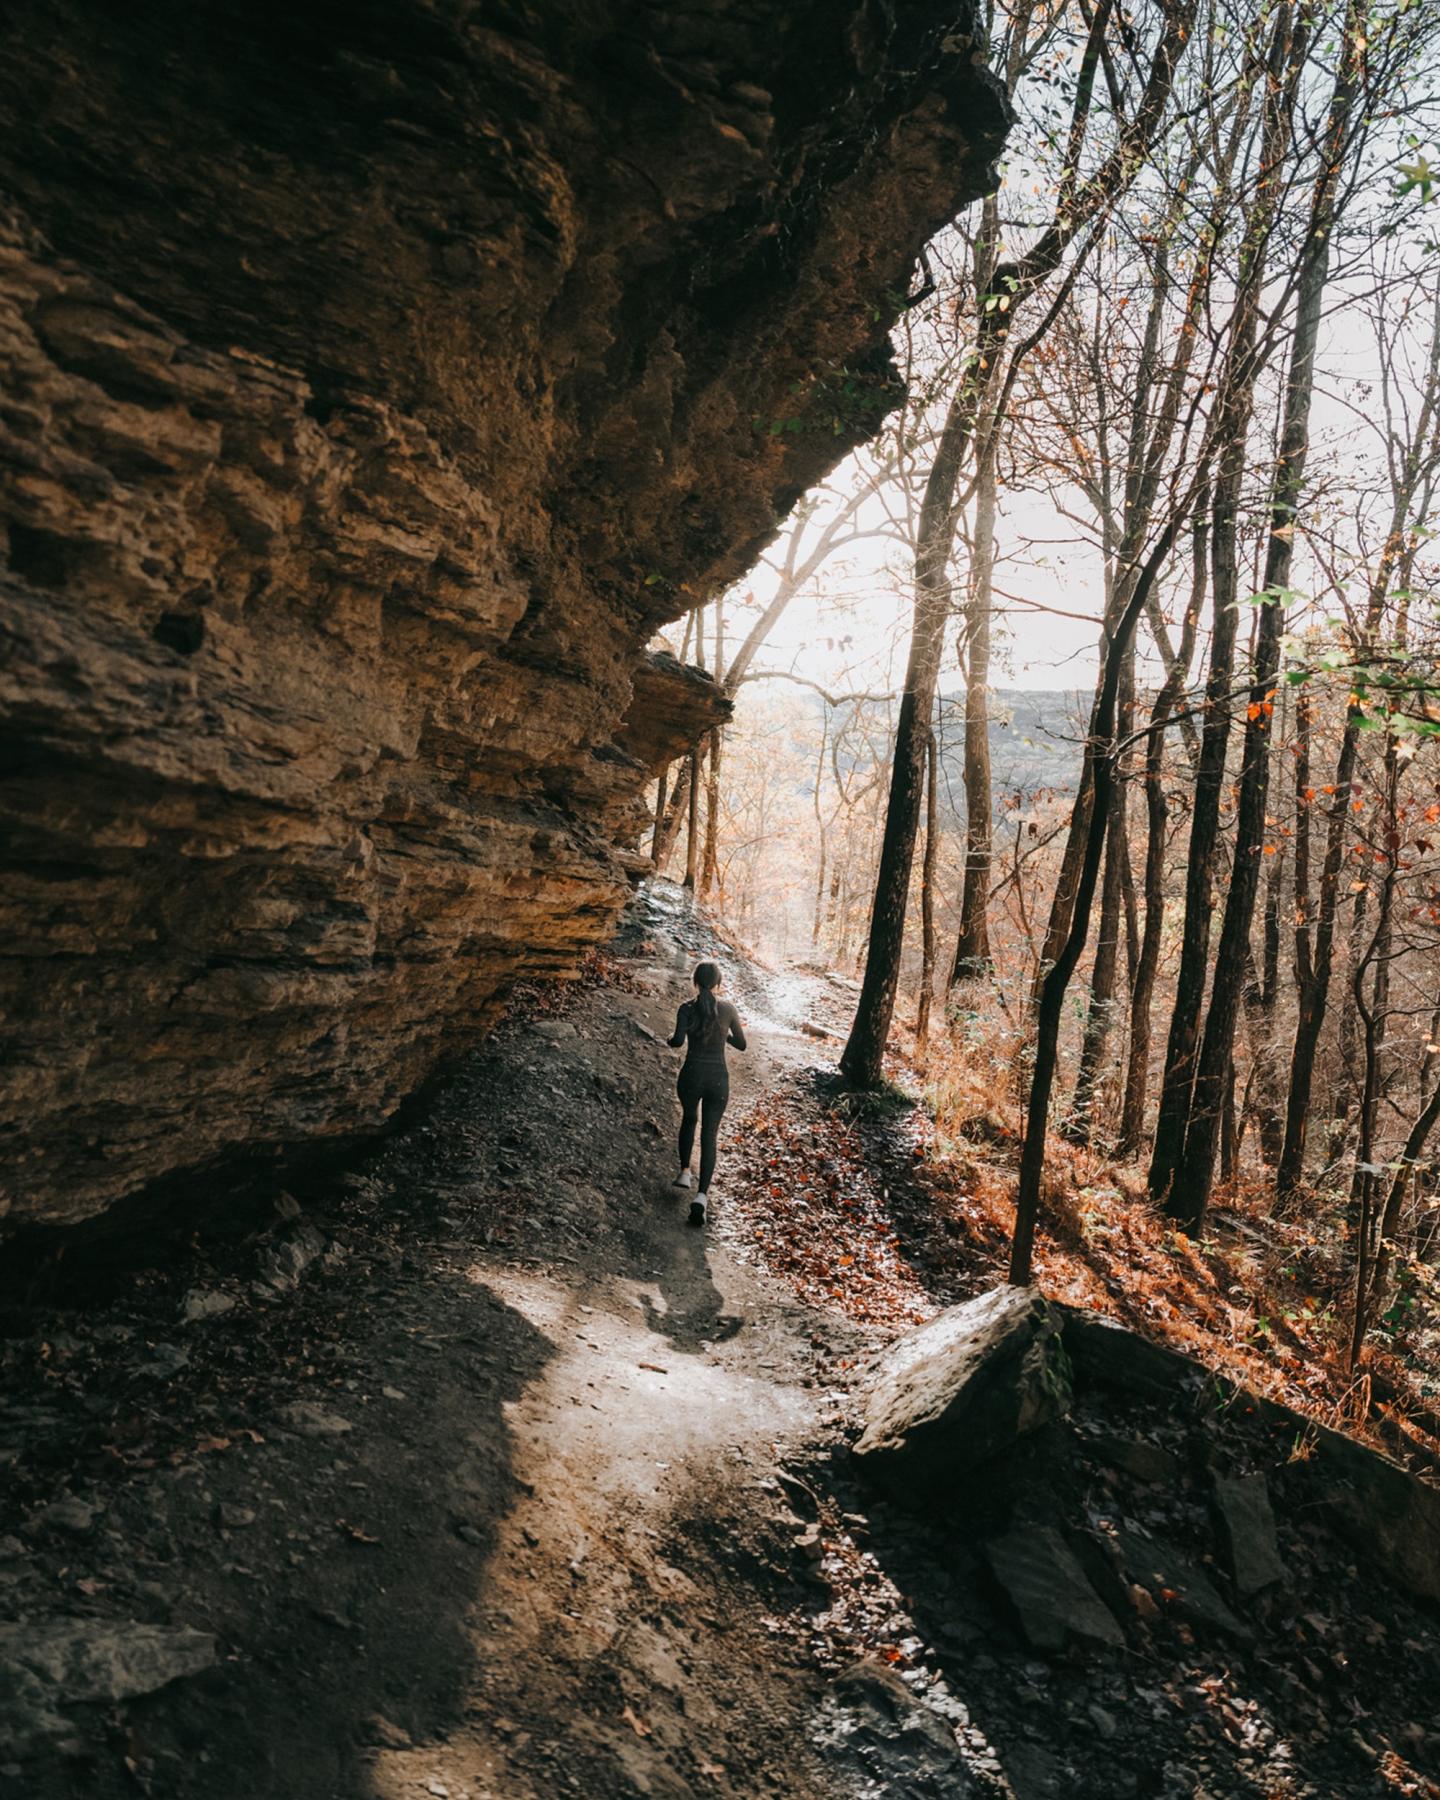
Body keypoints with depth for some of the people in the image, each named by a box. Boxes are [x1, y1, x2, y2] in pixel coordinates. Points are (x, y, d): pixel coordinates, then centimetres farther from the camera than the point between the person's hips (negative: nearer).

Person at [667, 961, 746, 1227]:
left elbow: (678, 1041, -20)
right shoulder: (728, 1009, -1)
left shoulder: (686, 1008, -6)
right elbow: (741, 1044, 9)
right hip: (718, 1078, 0)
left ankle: (684, 1172, 31)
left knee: (689, 1118, 32)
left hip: (691, 1076, 0)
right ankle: (701, 1195, -13)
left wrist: (671, 1040, 3)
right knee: (708, 1136, 5)